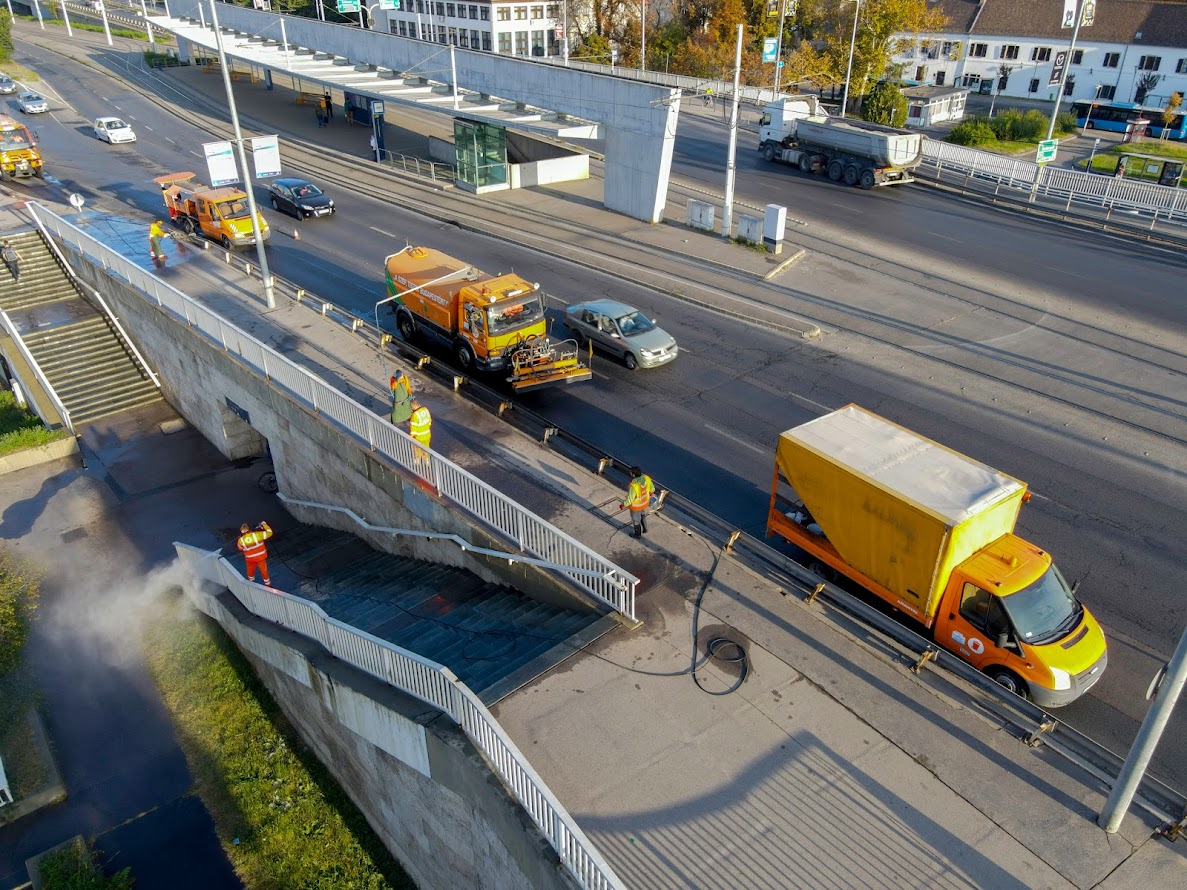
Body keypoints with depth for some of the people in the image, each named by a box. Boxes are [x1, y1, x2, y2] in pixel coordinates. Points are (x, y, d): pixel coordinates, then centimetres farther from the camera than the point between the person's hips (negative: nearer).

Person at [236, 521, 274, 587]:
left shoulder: (241, 540, -18)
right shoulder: (257, 535, -25)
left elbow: (240, 548, 4)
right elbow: (269, 533, -15)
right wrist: (264, 525, -2)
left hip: (250, 559, 1)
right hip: (260, 557, -1)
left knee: (250, 570, 28)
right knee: (263, 570, 16)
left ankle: (251, 582, 52)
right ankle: (268, 584, 31)